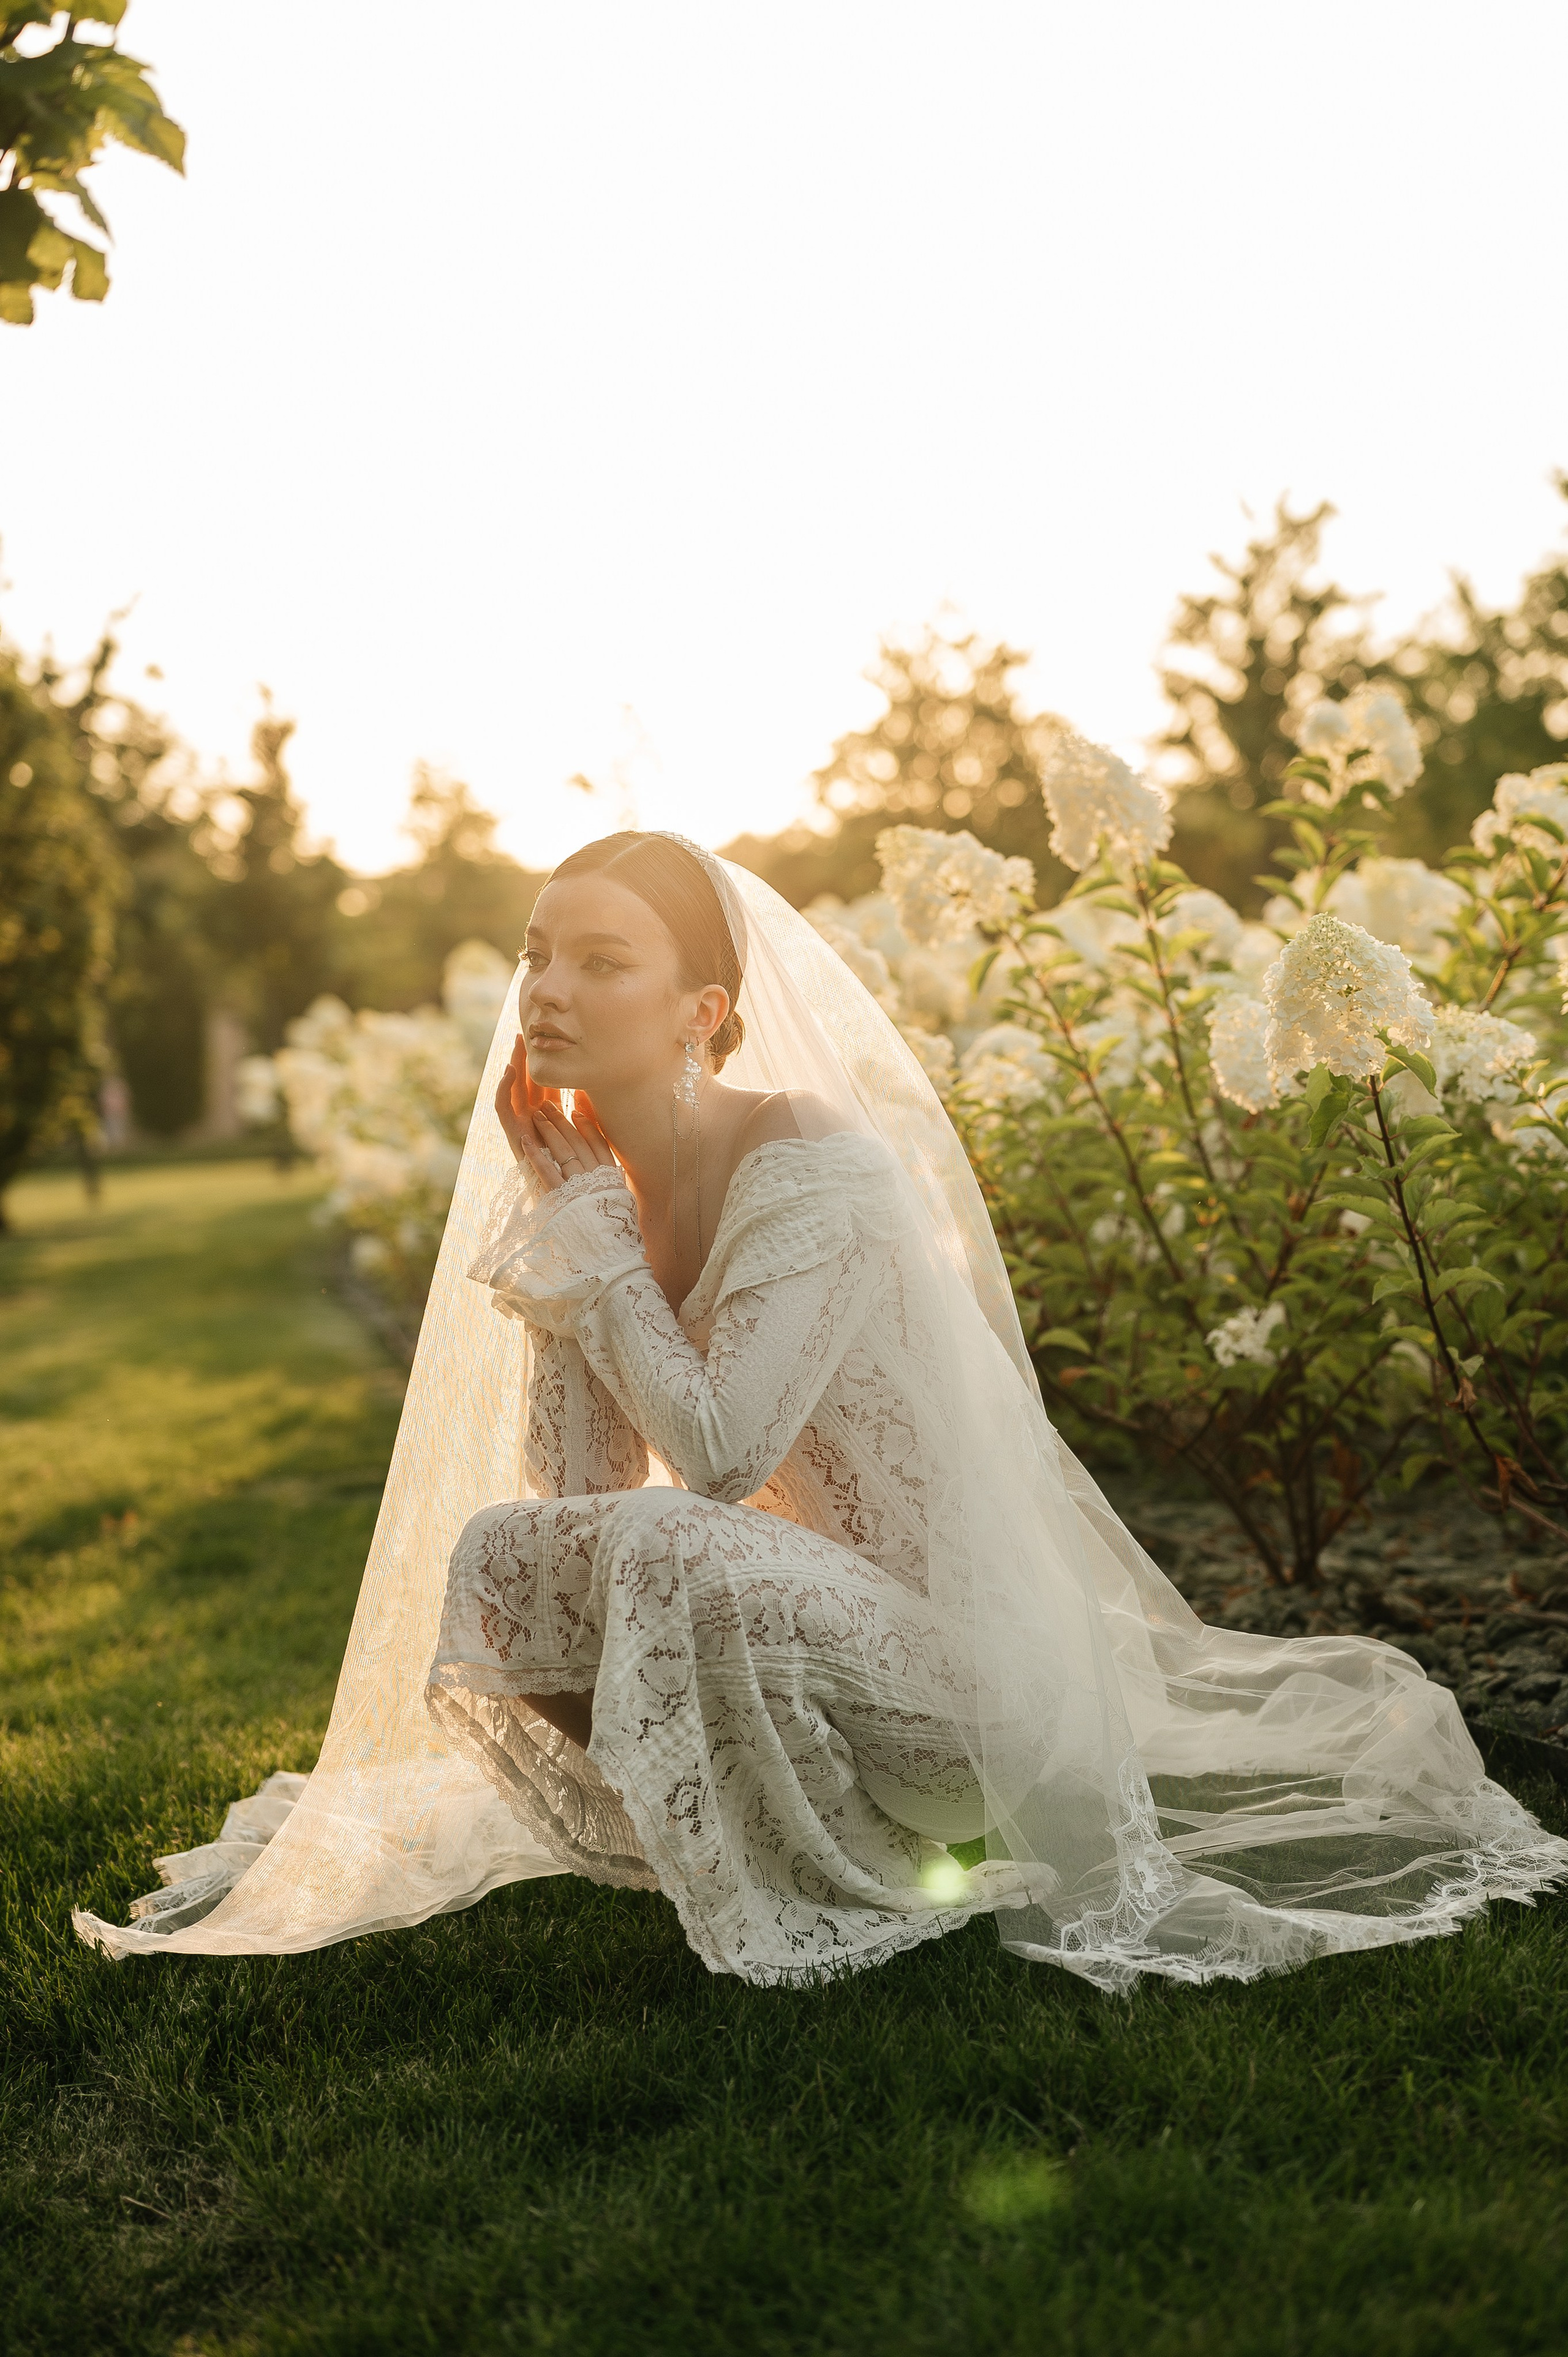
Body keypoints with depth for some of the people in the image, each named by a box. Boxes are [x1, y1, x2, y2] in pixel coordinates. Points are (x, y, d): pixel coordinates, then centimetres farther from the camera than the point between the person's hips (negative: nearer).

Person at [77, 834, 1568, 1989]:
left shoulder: (819, 1169, -21)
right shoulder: (593, 1181, 2)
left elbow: (713, 1450, -27)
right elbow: (577, 1481, -2)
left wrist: (591, 1230, -18)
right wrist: (555, 1230, -9)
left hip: (964, 1653, -7)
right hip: (805, 1610, 7)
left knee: (666, 1549, -30)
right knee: (495, 1552, -5)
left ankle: (821, 1894, -5)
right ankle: (726, 1824, 14)